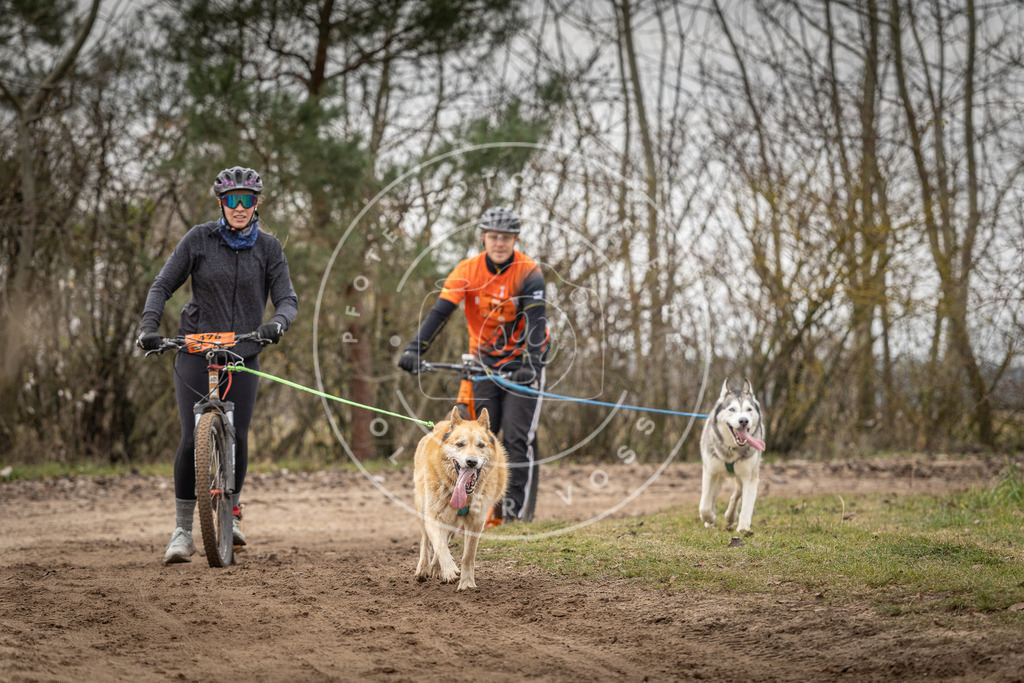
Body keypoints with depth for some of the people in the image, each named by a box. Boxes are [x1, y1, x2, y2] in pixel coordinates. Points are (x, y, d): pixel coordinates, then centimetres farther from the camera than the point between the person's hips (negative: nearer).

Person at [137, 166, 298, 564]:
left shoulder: (268, 248, 4)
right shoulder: (199, 239, 0)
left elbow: (287, 298, -4)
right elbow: (162, 286, 1)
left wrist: (277, 323, -27)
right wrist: (149, 326, -16)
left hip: (243, 355, 1)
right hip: (196, 350, -1)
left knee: (236, 438, -11)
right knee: (193, 440, -11)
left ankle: (230, 515, 13)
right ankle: (182, 530, -1)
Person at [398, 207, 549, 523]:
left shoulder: (528, 272, -15)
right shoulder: (468, 271, -9)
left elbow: (536, 321, -26)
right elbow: (441, 310, -18)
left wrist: (531, 364, -40)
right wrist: (415, 348, -32)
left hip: (522, 360, -3)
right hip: (485, 360, 3)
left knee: (517, 436, -11)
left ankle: (517, 509, -9)